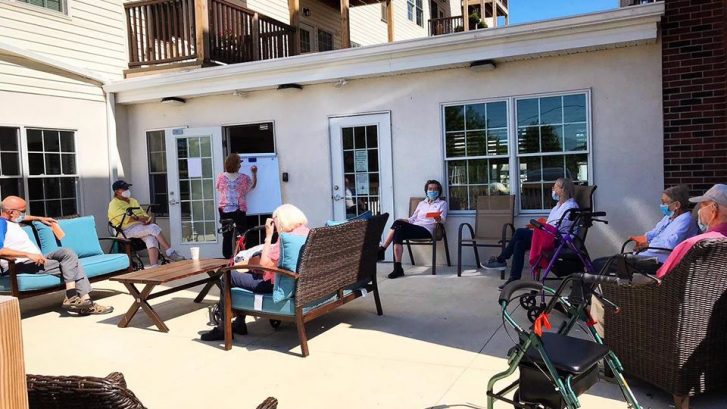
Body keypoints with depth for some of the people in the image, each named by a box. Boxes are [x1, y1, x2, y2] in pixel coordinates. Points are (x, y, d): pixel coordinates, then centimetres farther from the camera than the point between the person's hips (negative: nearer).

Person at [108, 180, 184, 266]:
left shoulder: (133, 201, 26)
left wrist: (147, 219, -4)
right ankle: (170, 253, -23)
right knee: (154, 228, -29)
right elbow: (125, 219, -14)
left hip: (141, 227, 6)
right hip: (127, 230, -6)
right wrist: (139, 219, -19)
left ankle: (154, 267, -44)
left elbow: (143, 214, 19)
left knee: (151, 238, -29)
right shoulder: (114, 204, 2)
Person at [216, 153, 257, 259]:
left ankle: (227, 258, 11)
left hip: (225, 211, 2)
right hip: (239, 211, -2)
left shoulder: (220, 177, -3)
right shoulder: (244, 178, -5)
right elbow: (253, 185, 14)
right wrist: (254, 173, 25)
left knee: (227, 236, 7)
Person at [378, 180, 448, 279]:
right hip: (414, 227, 5)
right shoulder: (421, 203, 30)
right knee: (398, 223, -29)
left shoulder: (442, 204, 16)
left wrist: (438, 218, -25)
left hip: (426, 230, -5)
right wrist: (405, 220, 1)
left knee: (398, 232, -30)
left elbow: (442, 220, 0)